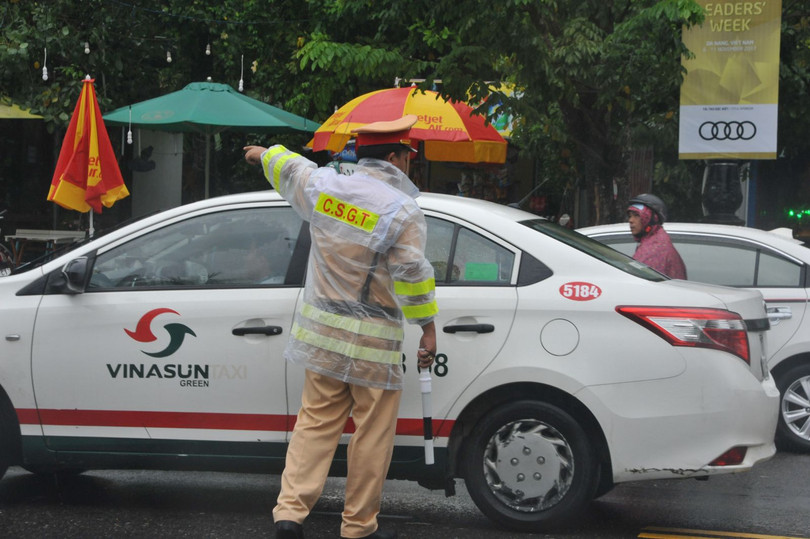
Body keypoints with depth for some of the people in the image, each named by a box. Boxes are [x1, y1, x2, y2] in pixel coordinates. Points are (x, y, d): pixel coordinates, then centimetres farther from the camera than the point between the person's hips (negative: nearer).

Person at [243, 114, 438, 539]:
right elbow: (413, 276, -14)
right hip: (373, 343, -5)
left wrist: (265, 154, 44)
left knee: (315, 423, 12)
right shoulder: (403, 212, -14)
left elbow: (290, 168, 23)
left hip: (322, 332, 5)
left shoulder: (323, 186, 2)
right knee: (372, 434, 5)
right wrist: (427, 328, -4)